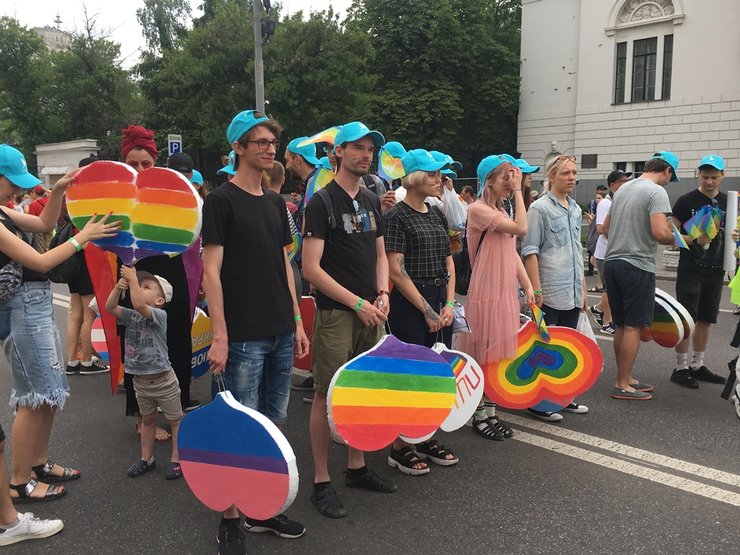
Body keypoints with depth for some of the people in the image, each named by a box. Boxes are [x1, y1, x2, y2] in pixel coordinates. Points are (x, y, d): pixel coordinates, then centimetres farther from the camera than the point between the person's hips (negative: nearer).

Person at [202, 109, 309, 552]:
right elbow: (211, 271, -10)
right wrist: (220, 336, -15)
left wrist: (297, 321, 12)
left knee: (274, 423, 13)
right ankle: (231, 519, 17)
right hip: (243, 337, -6)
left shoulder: (276, 202, 14)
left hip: (281, 333, 7)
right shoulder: (222, 200, -6)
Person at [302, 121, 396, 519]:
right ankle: (321, 482, 12)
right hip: (335, 314, -7)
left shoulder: (371, 201, 13)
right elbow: (311, 268, -14)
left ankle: (356, 467, 29)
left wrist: (382, 294, 1)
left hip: (370, 313, 7)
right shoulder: (322, 202, -8)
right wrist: (358, 303, -14)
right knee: (328, 395, -1)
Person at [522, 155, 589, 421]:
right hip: (550, 293, -7)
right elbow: (530, 251, -11)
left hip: (573, 293, 7)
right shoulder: (540, 208, -8)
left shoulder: (575, 209, 14)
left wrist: (583, 288, 19)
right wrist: (536, 289, -17)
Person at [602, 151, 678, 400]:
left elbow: (606, 227, 22)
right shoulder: (657, 192, -10)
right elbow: (660, 232, -21)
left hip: (611, 262, 8)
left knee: (622, 326, 14)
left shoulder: (622, 189, 15)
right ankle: (622, 385, 3)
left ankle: (626, 378, 24)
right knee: (633, 327, -1)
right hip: (637, 266, -8)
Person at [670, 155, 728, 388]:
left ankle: (697, 366, 22)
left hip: (715, 271, 5)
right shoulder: (687, 201, -5)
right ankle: (680, 367, 5)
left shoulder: (728, 202, 10)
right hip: (690, 270, -5)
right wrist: (694, 239, -23)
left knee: (705, 321, 11)